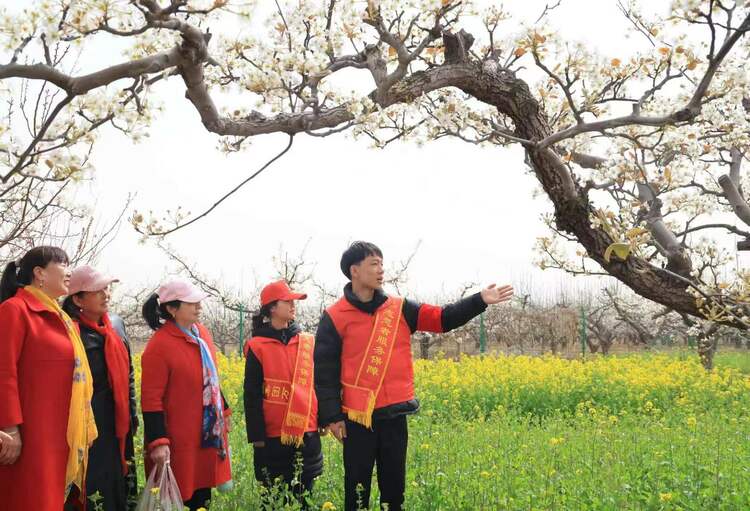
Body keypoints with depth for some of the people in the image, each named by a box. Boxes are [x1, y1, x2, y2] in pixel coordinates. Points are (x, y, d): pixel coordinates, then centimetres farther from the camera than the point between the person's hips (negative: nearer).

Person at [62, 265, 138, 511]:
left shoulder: (116, 324, 9)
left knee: (120, 485, 11)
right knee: (96, 489, -4)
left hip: (119, 425, 7)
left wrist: (132, 414, 16)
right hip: (90, 426, -7)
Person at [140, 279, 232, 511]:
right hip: (179, 440, -7)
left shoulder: (202, 333, 7)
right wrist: (158, 442, -20)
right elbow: (151, 399, -17)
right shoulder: (159, 345, -17)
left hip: (208, 434, 7)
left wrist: (224, 412, 24)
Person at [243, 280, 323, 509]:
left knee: (304, 494, 10)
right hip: (273, 435, -3)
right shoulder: (258, 347, -4)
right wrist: (256, 435, -6)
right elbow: (252, 395, -4)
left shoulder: (308, 342, 6)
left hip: (307, 433, 3)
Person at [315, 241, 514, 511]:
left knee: (394, 483, 13)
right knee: (357, 486, 7)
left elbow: (443, 318, 3)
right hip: (357, 417, -3)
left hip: (394, 414, 4)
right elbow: (325, 370, -5)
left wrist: (480, 301, -7)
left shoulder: (399, 309, 6)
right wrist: (331, 416, -8)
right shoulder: (335, 317, -5)